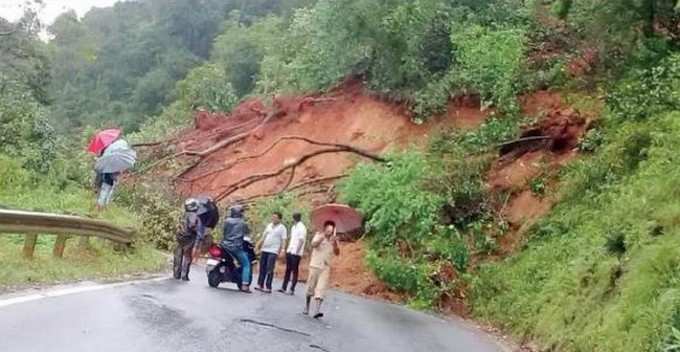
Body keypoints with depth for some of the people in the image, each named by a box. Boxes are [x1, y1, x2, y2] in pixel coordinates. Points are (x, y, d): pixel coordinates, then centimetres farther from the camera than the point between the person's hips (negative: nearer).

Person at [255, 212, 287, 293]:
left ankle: (268, 287, -5)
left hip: (273, 251, -6)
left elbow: (283, 241, -8)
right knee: (262, 268, 8)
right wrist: (260, 247, 12)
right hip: (264, 250, 6)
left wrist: (280, 251, -16)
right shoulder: (269, 226, 15)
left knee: (269, 270, -8)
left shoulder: (282, 228, -2)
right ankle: (260, 285, 16)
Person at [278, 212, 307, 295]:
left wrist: (297, 251, -19)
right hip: (289, 252, 8)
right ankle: (283, 288, 13)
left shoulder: (302, 228, -10)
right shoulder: (293, 227, 15)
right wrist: (288, 249, 15)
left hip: (296, 253, -8)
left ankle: (292, 290, 1)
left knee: (294, 271, -2)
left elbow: (301, 240, -15)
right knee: (288, 270, 10)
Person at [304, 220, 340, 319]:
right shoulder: (318, 235, 1)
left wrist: (335, 243, -24)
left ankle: (316, 311, -20)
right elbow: (313, 244, -18)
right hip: (314, 266, 0)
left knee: (321, 289, -12)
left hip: (326, 268, 0)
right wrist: (323, 237, -32)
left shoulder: (334, 240, 6)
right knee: (310, 288, 10)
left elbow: (337, 253, -6)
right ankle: (306, 308, 28)